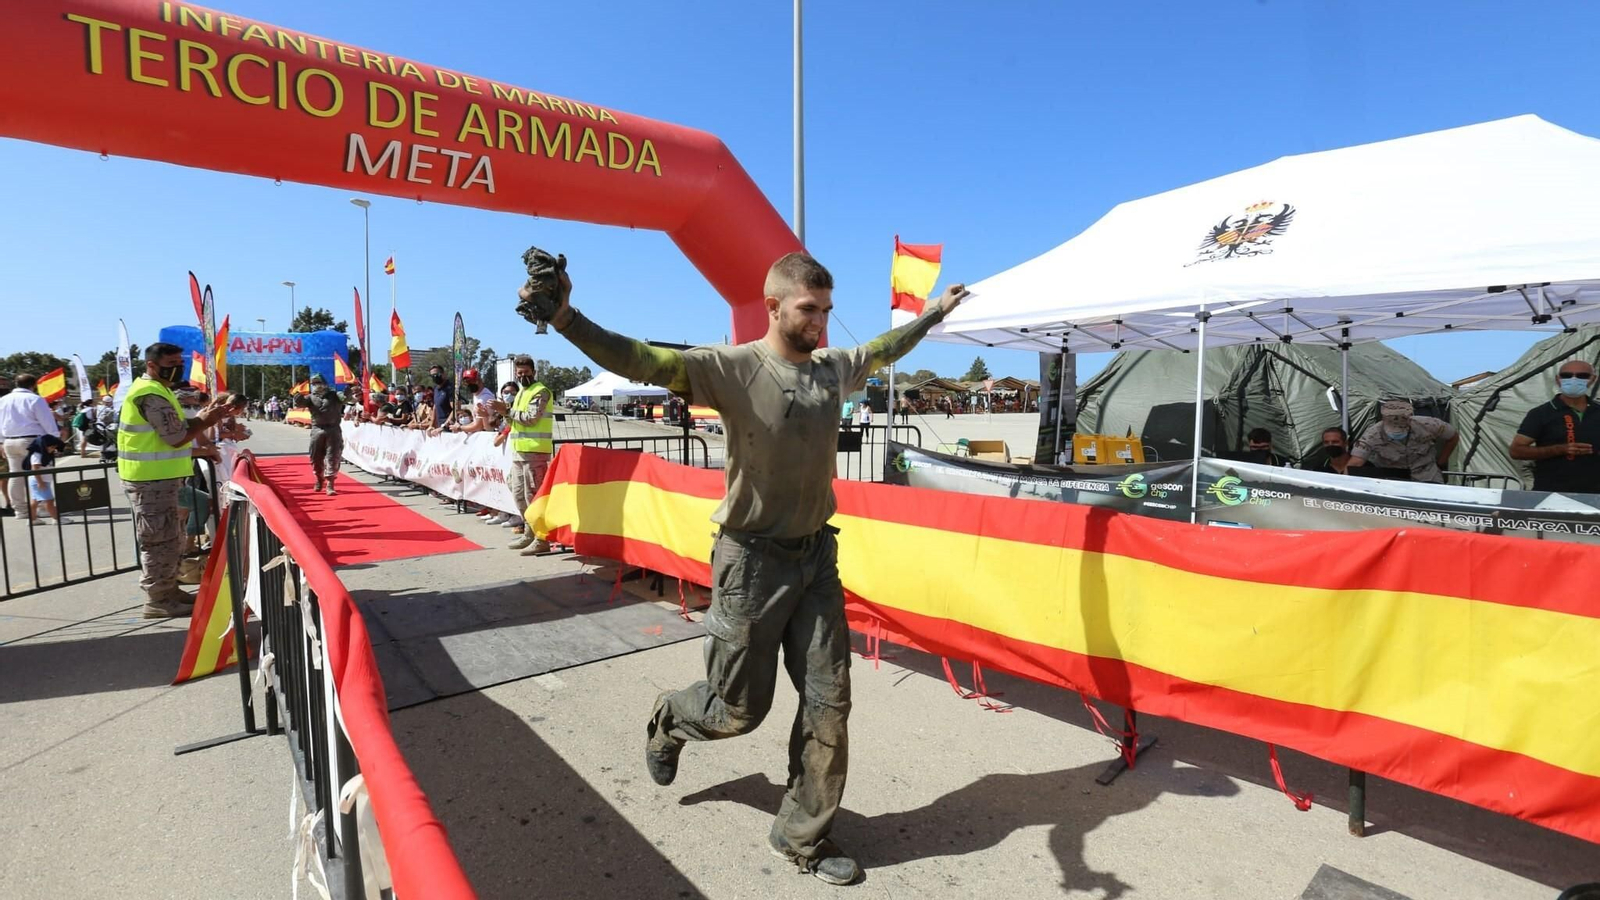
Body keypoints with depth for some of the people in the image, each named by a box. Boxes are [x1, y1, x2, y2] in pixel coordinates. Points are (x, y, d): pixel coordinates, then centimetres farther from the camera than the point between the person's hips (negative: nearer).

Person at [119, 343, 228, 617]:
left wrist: (199, 420, 2)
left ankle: (168, 591, 27)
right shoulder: (151, 395, -18)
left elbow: (172, 430, 16)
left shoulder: (155, 390, 16)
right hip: (151, 478, -11)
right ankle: (157, 600, 3)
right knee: (159, 539, -4)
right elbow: (176, 437, -21)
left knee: (166, 539, 17)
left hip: (157, 476, 11)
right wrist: (205, 421, -9)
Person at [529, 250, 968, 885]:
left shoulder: (834, 368, 4)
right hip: (754, 561, -5)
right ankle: (669, 720, 45)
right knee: (739, 709, 10)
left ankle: (802, 836, 30)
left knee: (829, 703, 8)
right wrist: (567, 319, -43)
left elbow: (884, 350, 25)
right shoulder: (733, 367, -15)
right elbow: (640, 360, -27)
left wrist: (931, 314, 37)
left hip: (817, 554, 6)